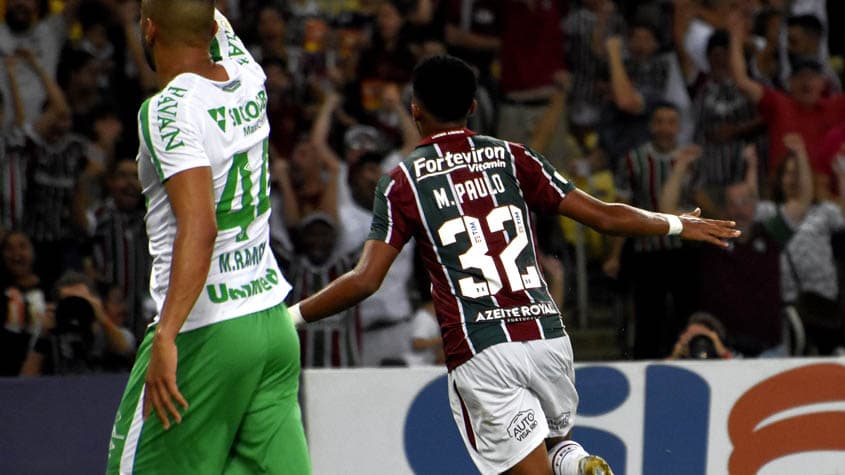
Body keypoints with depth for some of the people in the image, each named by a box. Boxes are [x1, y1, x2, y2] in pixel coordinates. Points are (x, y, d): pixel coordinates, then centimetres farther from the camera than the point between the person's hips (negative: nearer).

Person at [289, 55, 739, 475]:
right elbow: (603, 216, 10)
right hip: (548, 335, 3)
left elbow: (364, 281, -5)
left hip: (479, 355, -3)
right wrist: (679, 225, 24)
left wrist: (290, 317, 7)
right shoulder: (512, 157, 11)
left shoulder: (403, 182, 4)